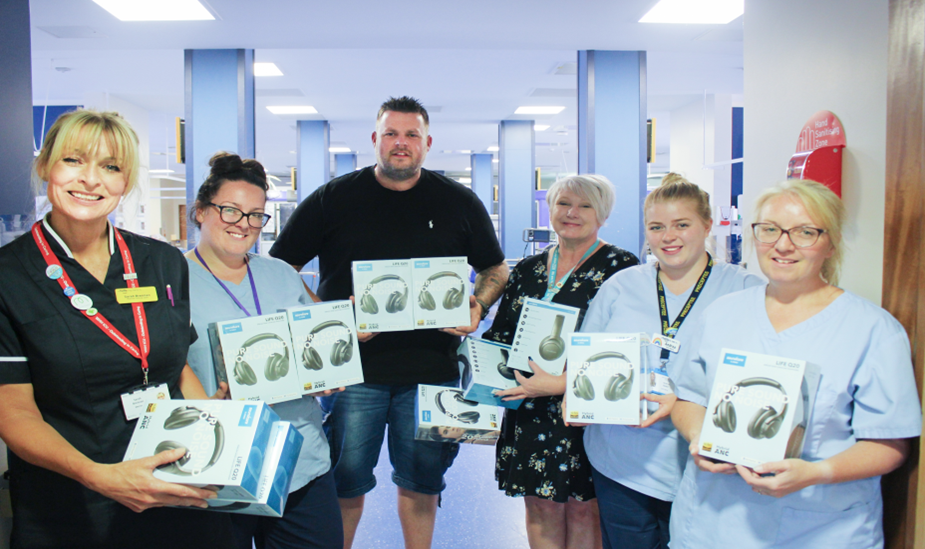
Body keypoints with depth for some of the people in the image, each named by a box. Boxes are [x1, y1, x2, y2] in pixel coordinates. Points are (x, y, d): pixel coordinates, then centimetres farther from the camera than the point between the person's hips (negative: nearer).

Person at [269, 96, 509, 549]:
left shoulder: (460, 202, 6)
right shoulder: (333, 199, 1)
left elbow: (495, 268, 15)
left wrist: (478, 307, -6)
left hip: (431, 371, 1)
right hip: (353, 368, -1)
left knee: (421, 483, 14)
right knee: (344, 485, 9)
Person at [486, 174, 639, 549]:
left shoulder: (620, 267, -7)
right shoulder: (528, 269, 11)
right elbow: (500, 335, 16)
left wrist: (560, 383, -21)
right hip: (529, 411, 5)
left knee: (583, 510, 5)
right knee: (540, 507, 13)